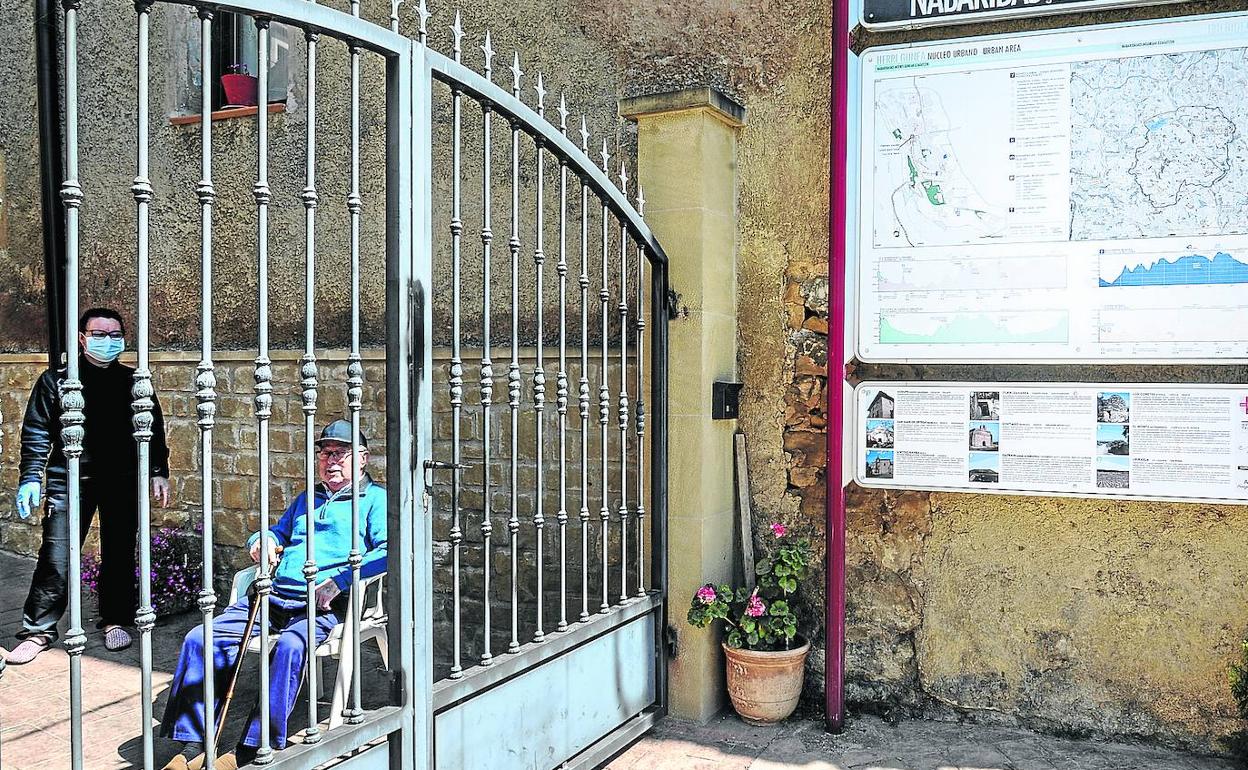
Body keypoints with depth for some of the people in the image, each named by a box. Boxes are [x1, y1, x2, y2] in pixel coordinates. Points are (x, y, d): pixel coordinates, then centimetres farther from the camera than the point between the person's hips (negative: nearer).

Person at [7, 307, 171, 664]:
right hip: (69, 483, -2)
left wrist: (159, 471, 6)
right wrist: (30, 478, -6)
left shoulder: (133, 382, 7)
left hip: (123, 481, 2)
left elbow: (154, 430, 12)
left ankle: (115, 621, 25)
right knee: (56, 559, -5)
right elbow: (36, 433, 2)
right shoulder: (56, 380, 1)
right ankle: (38, 631, 8)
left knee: (120, 555, 10)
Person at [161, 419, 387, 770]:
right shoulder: (307, 498, 28)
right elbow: (279, 532, 42)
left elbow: (387, 552, -10)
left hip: (321, 606, -7)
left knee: (289, 647, -36)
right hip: (274, 595, 7)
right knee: (200, 639, -11)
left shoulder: (375, 498, 6)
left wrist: (338, 582, -21)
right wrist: (265, 540, 15)